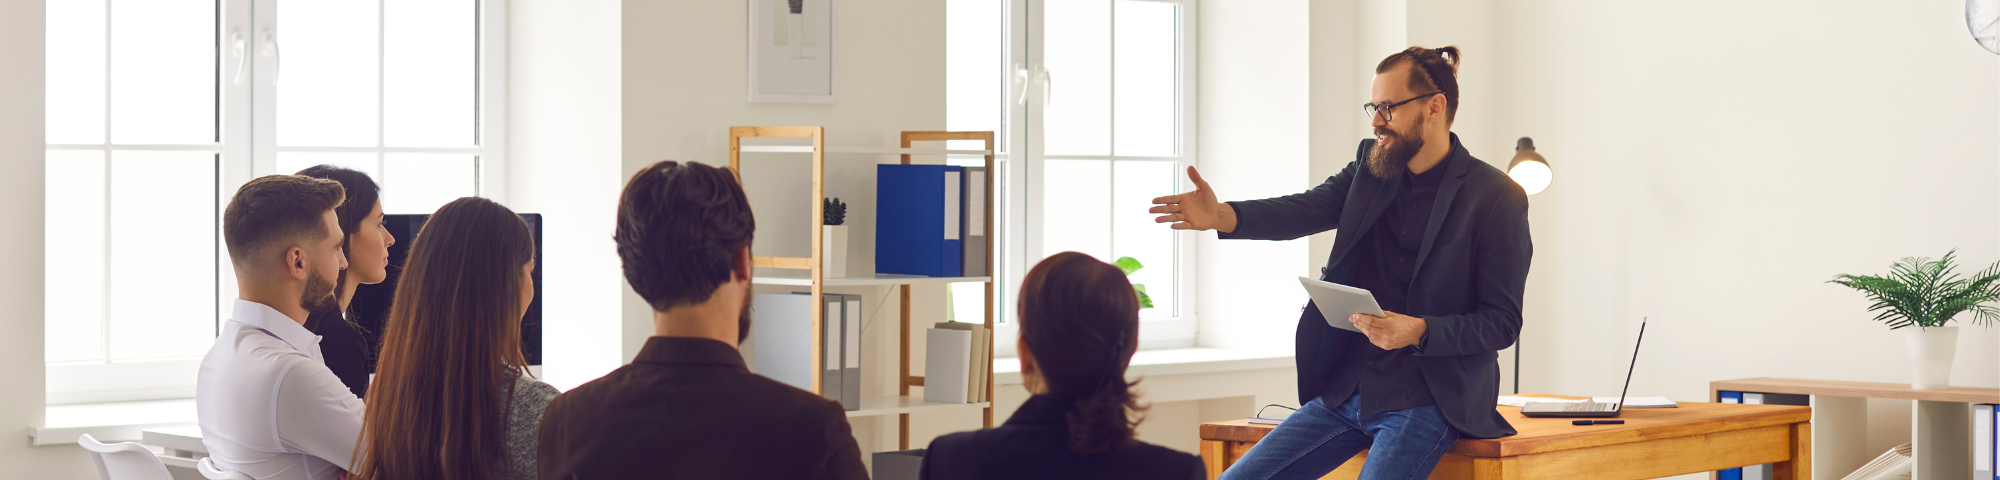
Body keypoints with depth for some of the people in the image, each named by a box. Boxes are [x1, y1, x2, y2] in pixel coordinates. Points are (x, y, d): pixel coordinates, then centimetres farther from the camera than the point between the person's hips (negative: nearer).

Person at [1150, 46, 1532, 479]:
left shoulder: (1498, 199, -7)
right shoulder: (1371, 167, 10)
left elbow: (1502, 322, -8)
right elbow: (1306, 209, -7)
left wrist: (1419, 331, -23)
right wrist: (1222, 216, -26)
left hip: (1425, 400, -6)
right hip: (1344, 390, 6)